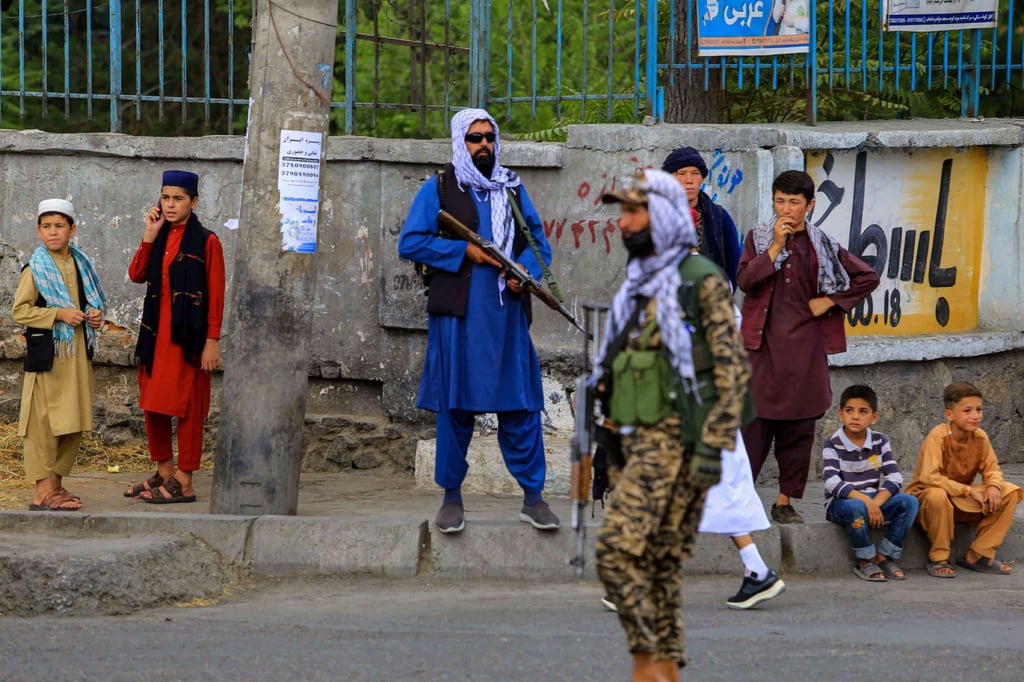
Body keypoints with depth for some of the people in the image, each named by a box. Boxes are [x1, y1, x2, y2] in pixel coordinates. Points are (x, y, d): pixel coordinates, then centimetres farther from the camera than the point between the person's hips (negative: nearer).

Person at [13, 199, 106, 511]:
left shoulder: (82, 265, 11)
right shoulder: (35, 269, -6)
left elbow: (94, 301, 25)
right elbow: (19, 311, -11)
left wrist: (95, 316, 2)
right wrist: (58, 314, -18)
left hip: (78, 353, 6)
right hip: (47, 353, -6)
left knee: (73, 422, 8)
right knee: (44, 421, -6)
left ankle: (56, 482, 18)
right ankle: (42, 491, -5)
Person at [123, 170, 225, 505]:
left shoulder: (206, 242, -7)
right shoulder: (160, 237, 11)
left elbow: (216, 295, -9)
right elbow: (136, 274, 0)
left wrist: (212, 342, -13)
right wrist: (150, 235, -6)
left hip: (188, 336, -7)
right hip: (156, 334, 7)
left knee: (186, 407, -2)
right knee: (153, 405, 10)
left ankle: (184, 482, 2)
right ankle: (164, 472, 22)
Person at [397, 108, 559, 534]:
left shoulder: (512, 189, 16)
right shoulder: (438, 189, 4)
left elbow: (538, 241, 17)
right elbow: (410, 243, -3)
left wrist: (527, 271, -5)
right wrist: (465, 252, -11)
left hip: (507, 314, 3)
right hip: (458, 316, -3)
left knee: (520, 406, 1)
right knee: (455, 406, 0)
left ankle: (533, 497, 6)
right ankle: (451, 497, 9)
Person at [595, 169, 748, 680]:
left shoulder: (702, 282, -7)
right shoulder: (639, 289, 19)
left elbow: (732, 368, -13)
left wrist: (713, 448, -19)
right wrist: (616, 454, 19)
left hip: (678, 441, -9)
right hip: (641, 444, 9)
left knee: (619, 550, -18)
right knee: (658, 567, 7)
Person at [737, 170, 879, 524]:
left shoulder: (822, 246, 7)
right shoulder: (758, 238, 6)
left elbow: (867, 277, 12)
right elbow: (745, 279, -10)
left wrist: (831, 302, 3)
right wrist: (776, 246, -13)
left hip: (805, 345, 2)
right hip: (764, 343, -2)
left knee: (799, 425, 3)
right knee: (755, 417, -7)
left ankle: (785, 502, 11)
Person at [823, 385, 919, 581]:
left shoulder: (880, 442, 2)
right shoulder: (833, 444, -10)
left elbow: (894, 477, -7)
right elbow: (832, 482, -23)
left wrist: (875, 502, -25)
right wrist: (865, 500, -34)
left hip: (873, 500, 4)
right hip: (840, 503, -4)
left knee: (909, 502, -19)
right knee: (855, 507, -39)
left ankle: (884, 557, -12)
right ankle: (865, 561, -18)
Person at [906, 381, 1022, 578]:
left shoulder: (980, 437, -5)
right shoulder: (938, 437, -23)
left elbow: (991, 469, 3)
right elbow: (929, 477, -32)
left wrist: (993, 486, -23)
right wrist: (968, 491, -29)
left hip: (963, 502, 6)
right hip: (925, 496, -6)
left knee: (1010, 492, -9)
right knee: (937, 495, -42)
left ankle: (978, 555, -4)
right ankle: (938, 559, -20)